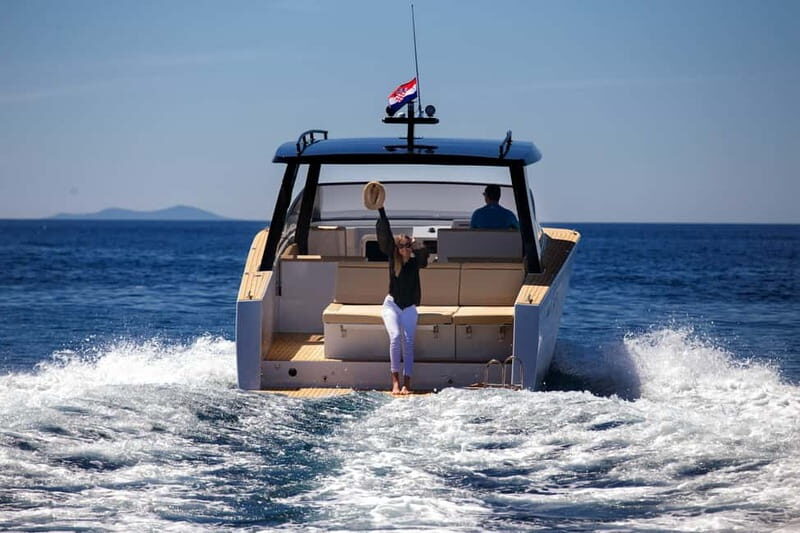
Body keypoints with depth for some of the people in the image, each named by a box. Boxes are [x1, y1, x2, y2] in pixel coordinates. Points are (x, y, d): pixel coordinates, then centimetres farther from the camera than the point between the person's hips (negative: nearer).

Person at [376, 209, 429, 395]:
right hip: (391, 304, -1)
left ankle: (406, 384, -15)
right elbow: (385, 236, -2)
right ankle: (395, 381, -19)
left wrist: (412, 244, -4)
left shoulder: (415, 262, 2)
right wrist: (381, 211, -5)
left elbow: (423, 253, -19)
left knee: (408, 342, -12)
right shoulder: (393, 258, 2)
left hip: (409, 308, 1)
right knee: (395, 337, -20)